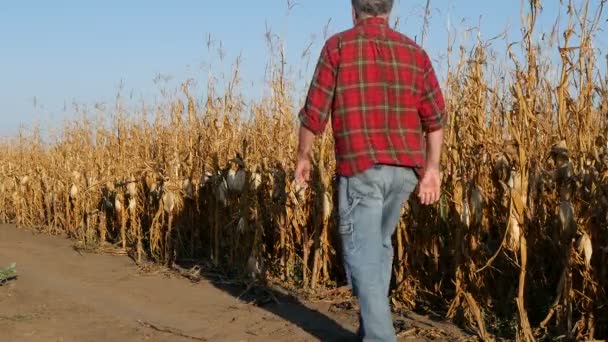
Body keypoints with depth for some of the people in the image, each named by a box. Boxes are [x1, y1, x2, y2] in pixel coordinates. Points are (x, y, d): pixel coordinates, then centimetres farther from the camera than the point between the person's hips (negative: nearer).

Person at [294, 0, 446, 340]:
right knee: (379, 245, 21)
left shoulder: (338, 45, -1)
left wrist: (304, 156, 10)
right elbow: (436, 114, 5)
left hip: (360, 166, -5)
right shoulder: (414, 51, 10)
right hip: (405, 168, 5)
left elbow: (315, 109, -2)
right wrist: (432, 168, 9)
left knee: (363, 253, -1)